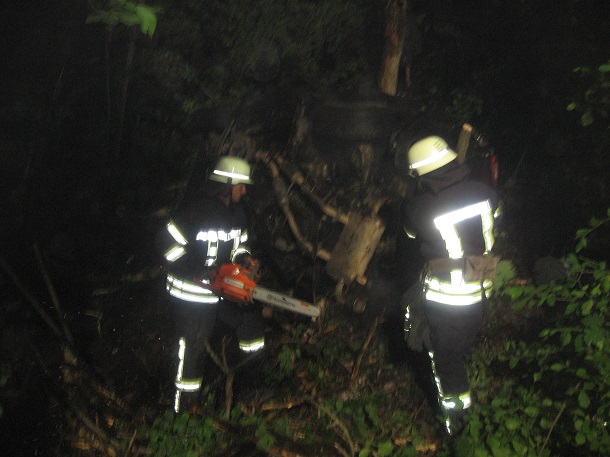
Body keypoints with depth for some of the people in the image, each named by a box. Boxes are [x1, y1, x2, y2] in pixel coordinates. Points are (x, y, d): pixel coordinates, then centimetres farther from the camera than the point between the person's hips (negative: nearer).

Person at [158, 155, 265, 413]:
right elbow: (171, 245, -19)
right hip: (191, 294, -8)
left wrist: (244, 258, -4)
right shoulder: (197, 212, -20)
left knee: (250, 319, 13)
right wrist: (197, 273, -23)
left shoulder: (237, 213, 6)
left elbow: (240, 244, 18)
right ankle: (184, 408, 12)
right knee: (193, 347, -2)